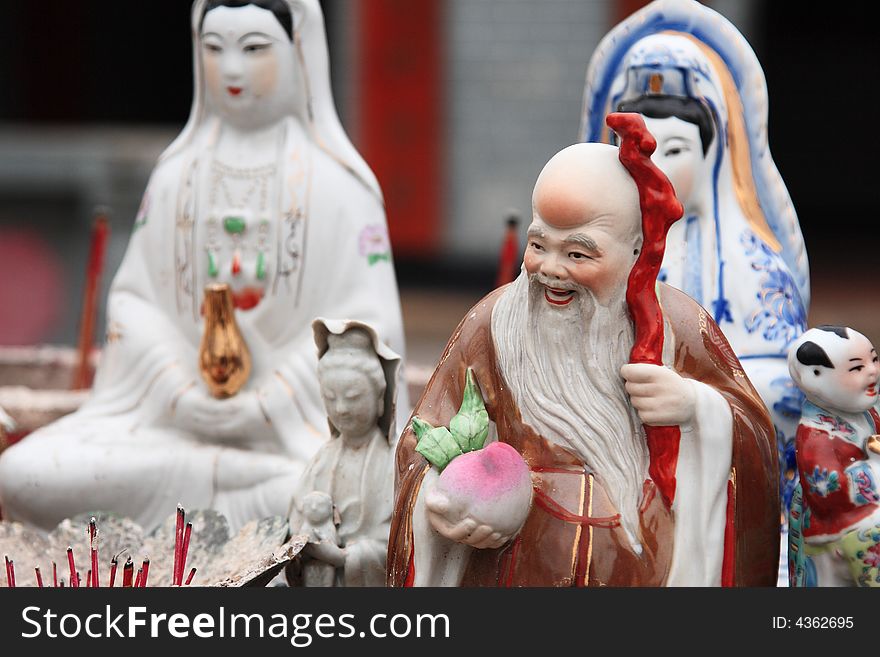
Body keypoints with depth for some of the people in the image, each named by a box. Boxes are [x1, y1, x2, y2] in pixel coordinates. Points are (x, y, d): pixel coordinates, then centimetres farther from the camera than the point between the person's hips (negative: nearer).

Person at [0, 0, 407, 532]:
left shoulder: (340, 183, 0)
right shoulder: (176, 175, 11)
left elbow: (366, 323, -4)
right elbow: (135, 297, 8)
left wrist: (267, 404, -13)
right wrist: (181, 393, -10)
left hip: (300, 423, -3)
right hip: (172, 418, 3)